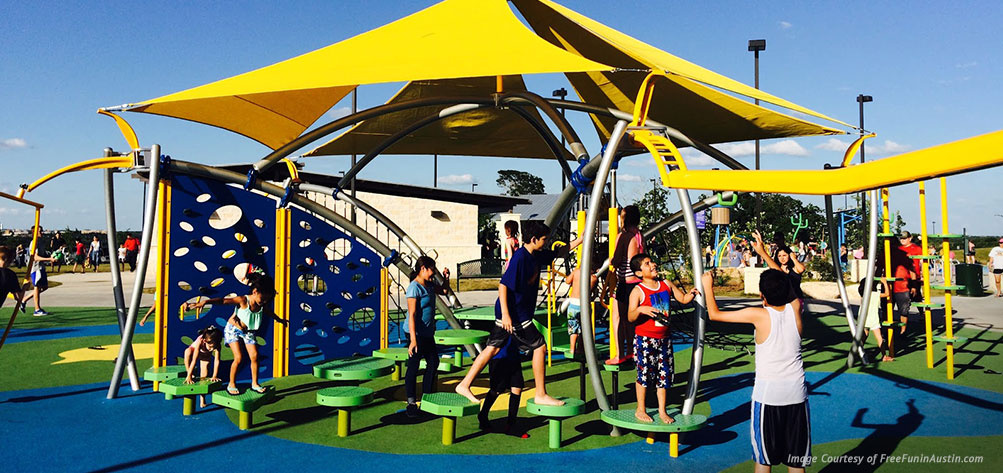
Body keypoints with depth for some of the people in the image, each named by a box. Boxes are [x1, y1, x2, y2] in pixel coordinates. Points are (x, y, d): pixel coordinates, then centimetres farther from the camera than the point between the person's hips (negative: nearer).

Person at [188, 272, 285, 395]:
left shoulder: (262, 305, -9)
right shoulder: (242, 300, -28)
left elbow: (269, 313, 15)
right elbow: (223, 300, -40)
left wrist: (278, 319, 35)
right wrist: (205, 301, -55)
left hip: (249, 332, 5)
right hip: (233, 329, -5)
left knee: (254, 356, -3)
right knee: (238, 358, -13)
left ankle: (254, 384, 12)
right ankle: (231, 384, 7)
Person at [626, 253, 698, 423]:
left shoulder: (667, 285, 6)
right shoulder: (638, 291, -11)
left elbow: (683, 299, 14)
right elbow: (630, 317, -15)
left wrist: (691, 294, -7)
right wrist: (640, 309, -35)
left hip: (664, 338, 5)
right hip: (645, 339, -5)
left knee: (664, 374, 8)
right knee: (644, 373, 1)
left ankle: (662, 411, 21)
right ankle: (640, 410, 17)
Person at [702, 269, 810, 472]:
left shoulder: (758, 315, -11)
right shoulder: (795, 308, -3)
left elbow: (714, 314, -4)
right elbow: (789, 290, 20)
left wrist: (708, 286, 11)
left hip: (767, 394, -3)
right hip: (796, 393, 4)